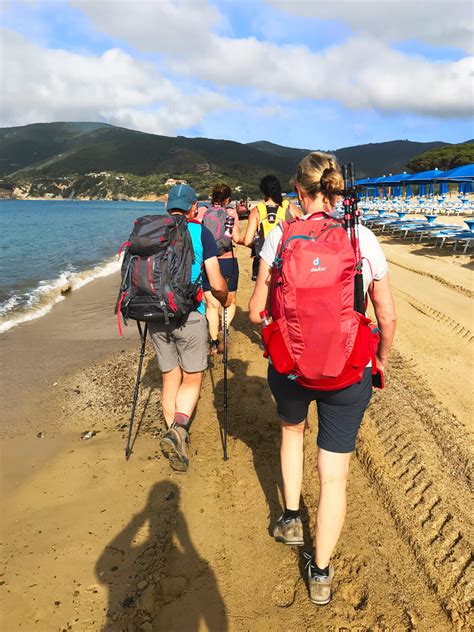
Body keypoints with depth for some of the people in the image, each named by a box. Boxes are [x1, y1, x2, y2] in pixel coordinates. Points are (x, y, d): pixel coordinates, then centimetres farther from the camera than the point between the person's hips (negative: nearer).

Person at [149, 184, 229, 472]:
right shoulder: (200, 232, -2)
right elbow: (217, 284, -5)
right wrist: (225, 301, 15)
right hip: (189, 315, -3)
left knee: (170, 377, 16)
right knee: (192, 378, 9)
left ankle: (175, 436, 23)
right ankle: (178, 428, -13)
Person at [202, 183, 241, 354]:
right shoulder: (231, 212, -2)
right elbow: (237, 238, -8)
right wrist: (237, 228, 8)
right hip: (228, 262, -1)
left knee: (211, 305, 8)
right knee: (230, 302, 17)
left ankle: (214, 342, 5)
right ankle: (224, 330, -5)